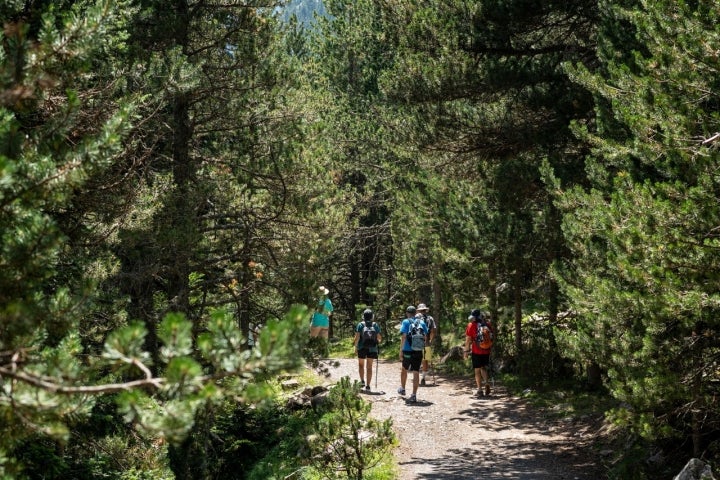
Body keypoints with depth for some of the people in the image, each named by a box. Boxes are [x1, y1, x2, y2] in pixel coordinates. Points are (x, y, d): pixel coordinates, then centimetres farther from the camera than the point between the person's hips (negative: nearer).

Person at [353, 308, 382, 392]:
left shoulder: (360, 325, -8)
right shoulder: (375, 325, -4)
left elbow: (357, 337, -13)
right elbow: (379, 338, -3)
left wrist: (355, 346, 0)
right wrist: (378, 342, 19)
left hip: (362, 348, -1)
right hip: (372, 349, 1)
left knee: (361, 365, 20)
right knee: (369, 367, 5)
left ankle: (362, 381, 13)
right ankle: (367, 386, 2)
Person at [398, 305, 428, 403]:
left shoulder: (406, 322, -4)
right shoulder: (422, 322, 6)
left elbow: (404, 337, -12)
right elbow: (426, 337, 8)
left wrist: (401, 350, -11)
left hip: (408, 351, -2)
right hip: (418, 351, 2)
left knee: (404, 369, 21)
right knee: (416, 373, 2)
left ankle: (402, 389, 37)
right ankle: (414, 395, -2)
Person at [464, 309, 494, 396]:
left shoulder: (471, 325, -10)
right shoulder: (488, 324, 0)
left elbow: (468, 339, -9)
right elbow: (493, 335, 11)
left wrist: (466, 350, 0)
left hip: (476, 351, -4)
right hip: (486, 350, 4)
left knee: (477, 370, 5)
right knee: (483, 368, 20)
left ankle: (480, 390, 5)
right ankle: (487, 384, 1)